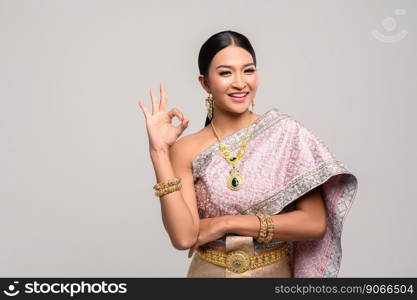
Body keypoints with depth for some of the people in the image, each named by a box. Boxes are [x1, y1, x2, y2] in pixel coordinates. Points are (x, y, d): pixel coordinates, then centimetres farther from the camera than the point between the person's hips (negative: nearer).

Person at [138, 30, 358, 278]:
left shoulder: (287, 132, -11)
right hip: (209, 272, 0)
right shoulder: (186, 150, -9)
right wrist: (159, 151, -22)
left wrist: (225, 223, -18)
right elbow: (184, 237, -19)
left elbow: (314, 223, -15)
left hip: (276, 272, 0)